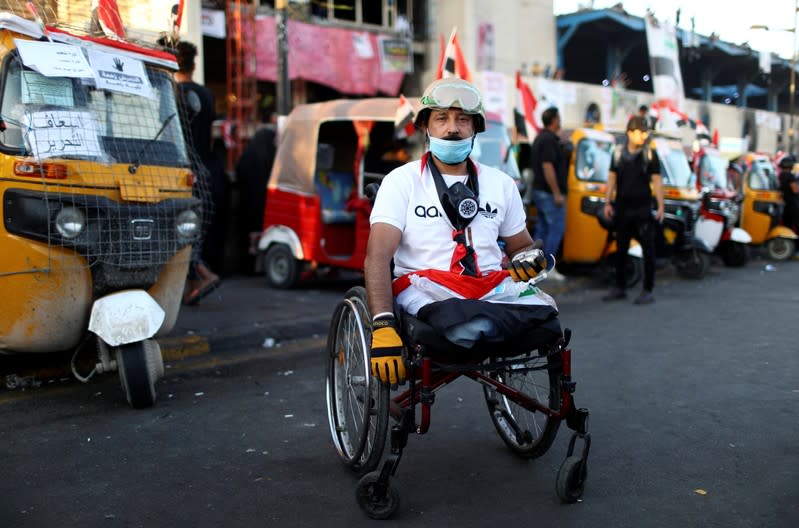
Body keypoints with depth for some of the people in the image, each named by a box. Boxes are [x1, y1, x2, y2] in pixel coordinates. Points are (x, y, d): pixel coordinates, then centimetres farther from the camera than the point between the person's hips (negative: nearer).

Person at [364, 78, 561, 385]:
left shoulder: (501, 184, 17)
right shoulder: (401, 181, 3)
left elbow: (522, 246, 26)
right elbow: (377, 258, -8)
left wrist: (529, 259, -2)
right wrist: (383, 327, -24)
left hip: (492, 289, 4)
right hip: (428, 289, -3)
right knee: (475, 328, -38)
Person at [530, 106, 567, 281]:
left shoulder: (540, 138, 15)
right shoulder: (549, 139, -16)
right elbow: (547, 167, -22)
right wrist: (557, 193, -21)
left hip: (538, 191, 10)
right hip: (549, 193, -10)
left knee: (542, 229, 12)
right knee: (556, 229, -7)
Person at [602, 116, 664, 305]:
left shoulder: (650, 154, 0)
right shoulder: (618, 153, 7)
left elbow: (657, 181, -3)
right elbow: (612, 178, 10)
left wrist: (660, 206, -10)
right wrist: (608, 203, 3)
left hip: (642, 209, -3)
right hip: (622, 208, 3)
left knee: (648, 249, -3)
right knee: (621, 249, 10)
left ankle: (648, 291, 2)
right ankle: (619, 287, 21)